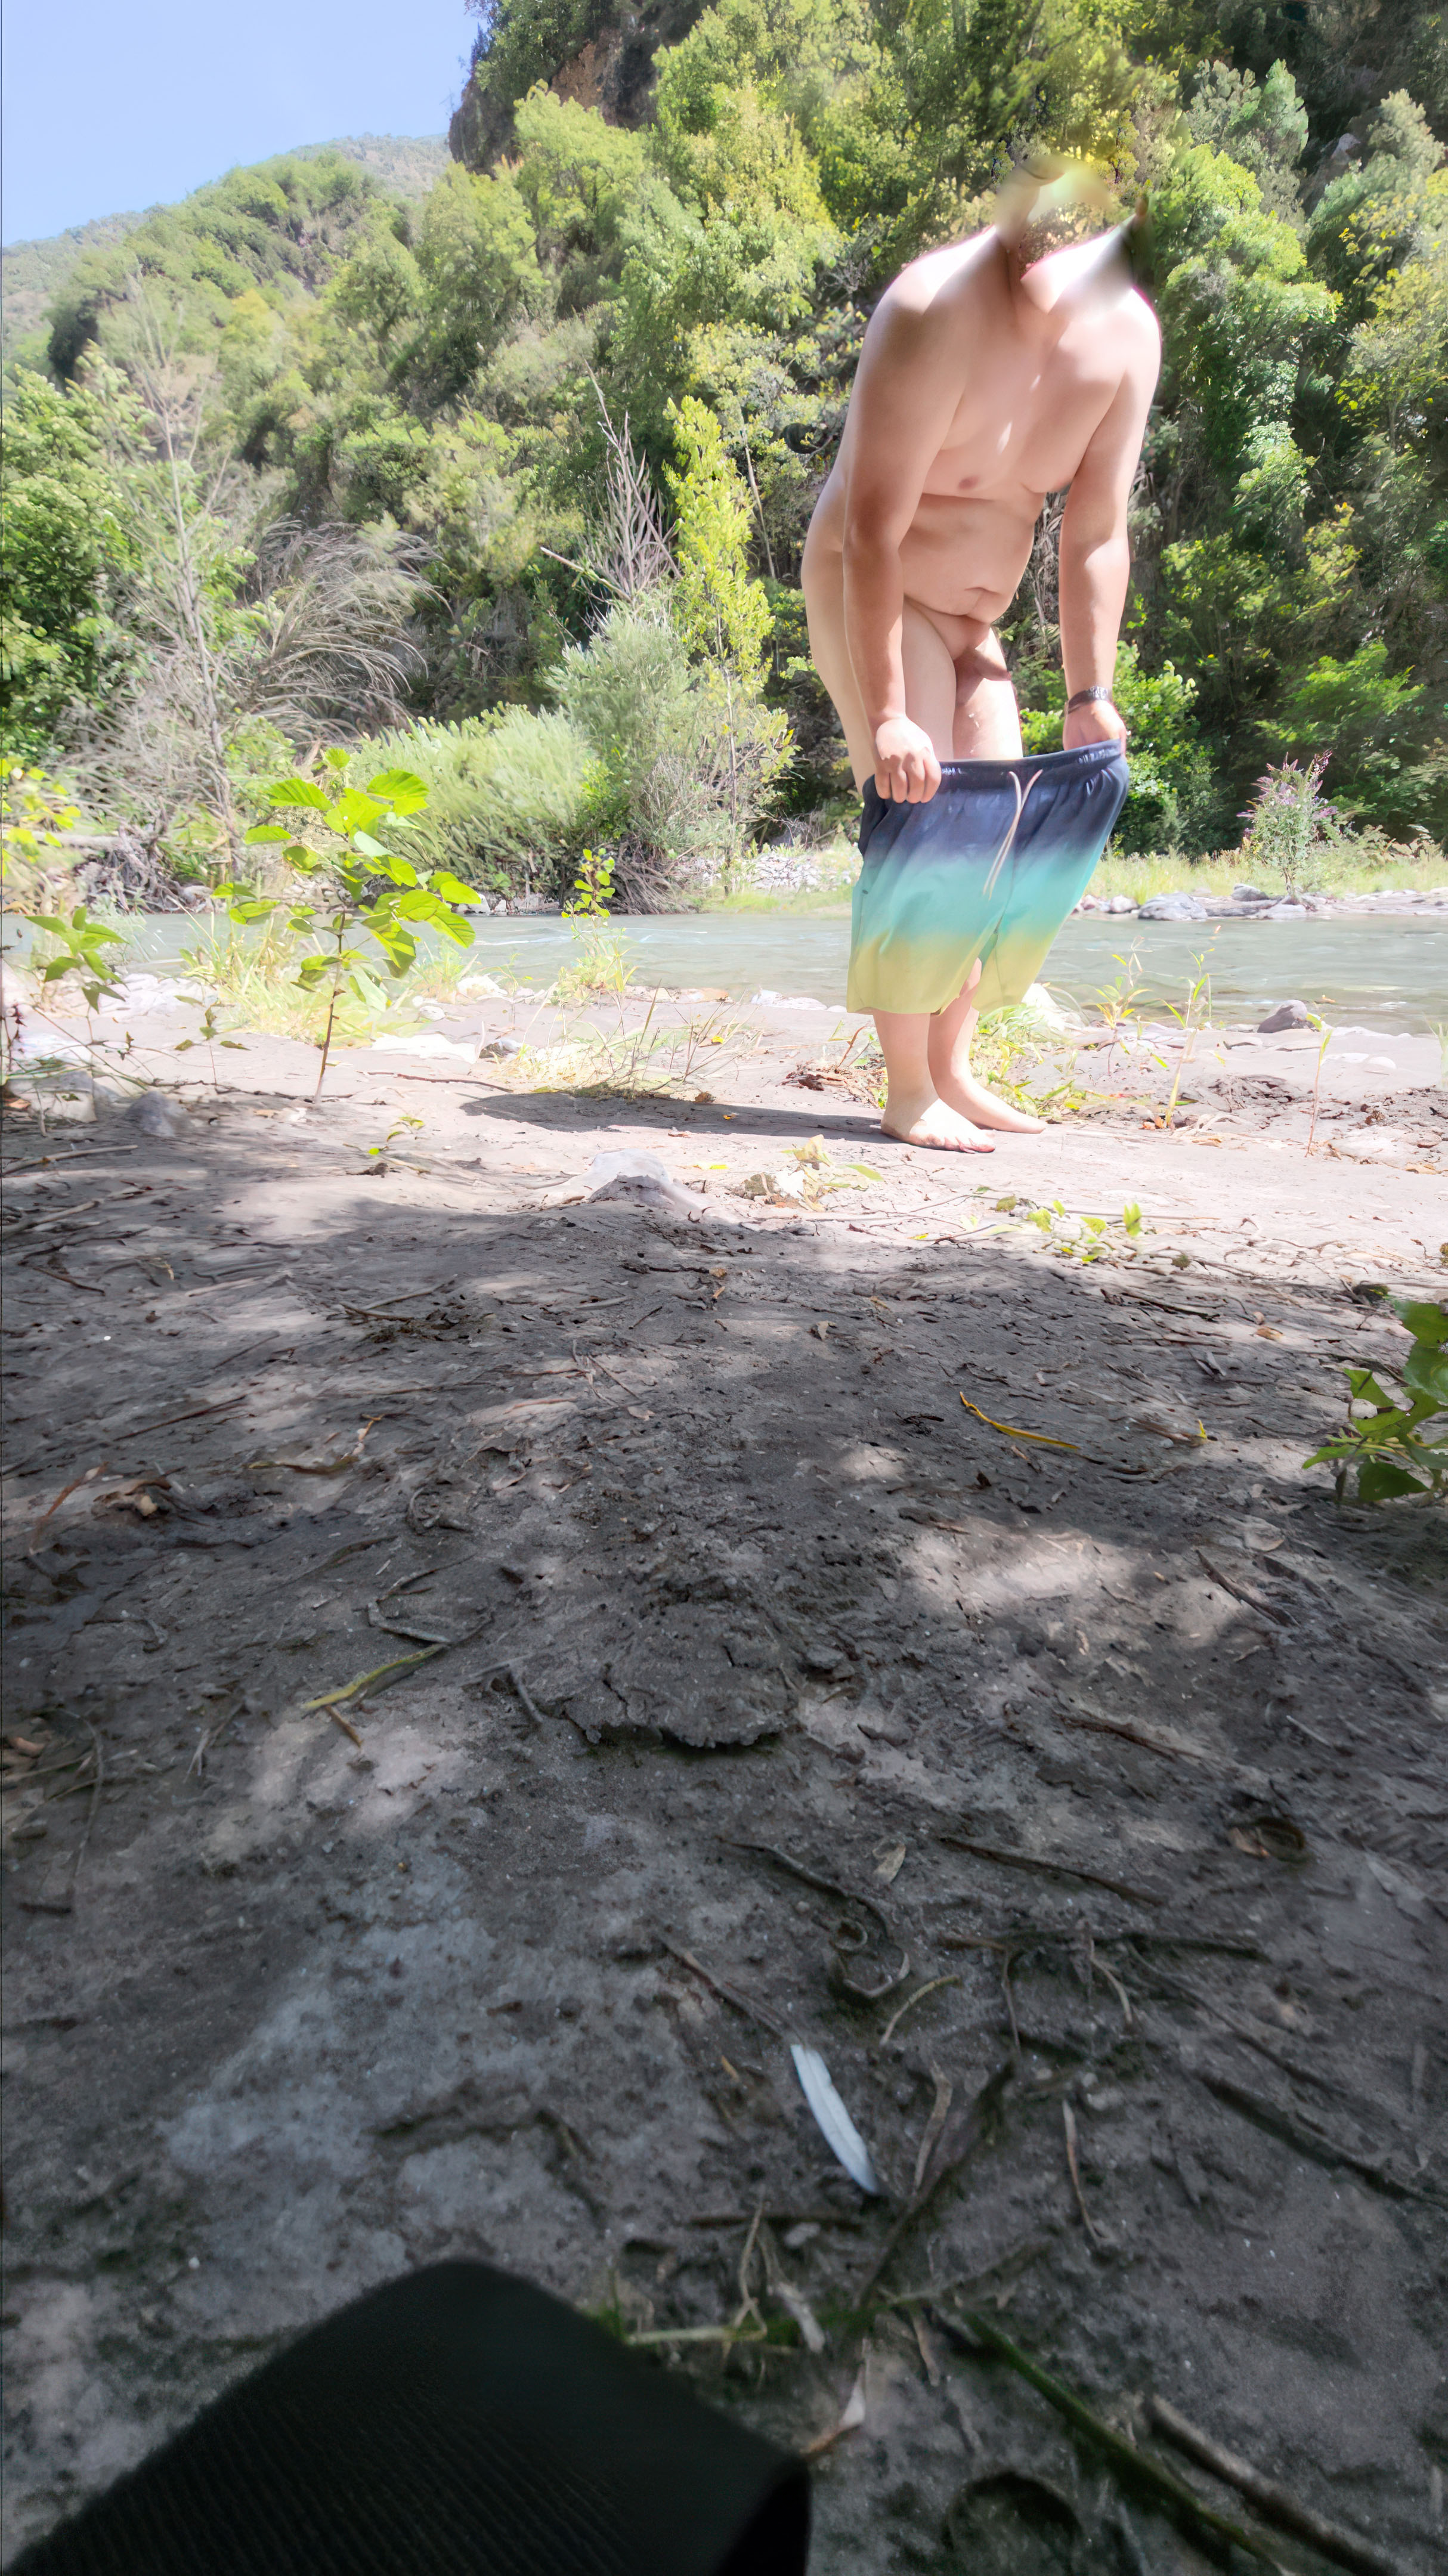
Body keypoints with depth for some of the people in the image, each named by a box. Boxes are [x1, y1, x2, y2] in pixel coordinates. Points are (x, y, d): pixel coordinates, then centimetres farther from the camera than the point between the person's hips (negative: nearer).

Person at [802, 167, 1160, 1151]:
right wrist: (885, 713, -30)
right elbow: (874, 532, -26)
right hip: (869, 600, -7)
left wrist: (1091, 693, -7)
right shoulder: (939, 310, -23)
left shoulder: (1130, 335, -5)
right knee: (928, 829, -18)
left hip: (975, 616, 7)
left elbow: (1097, 535, -1)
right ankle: (908, 1092, -13)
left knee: (1013, 833, 0)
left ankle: (953, 1069, 8)